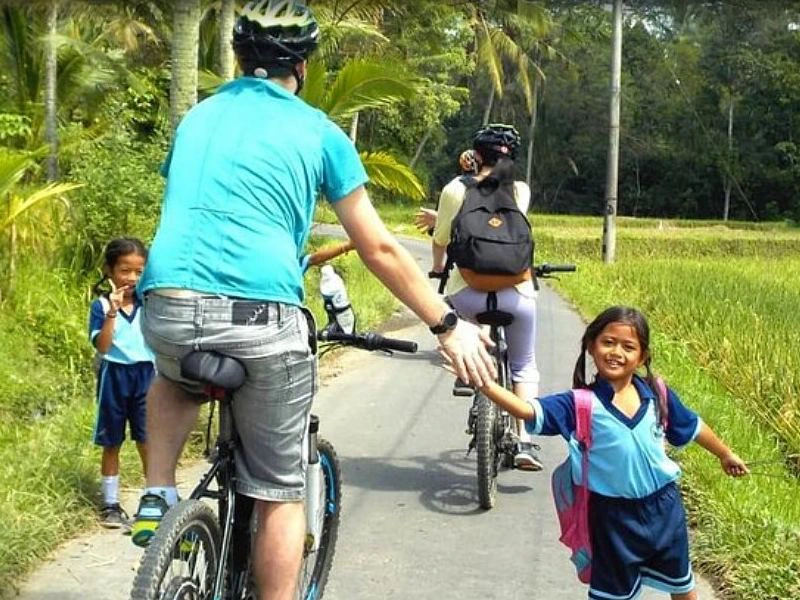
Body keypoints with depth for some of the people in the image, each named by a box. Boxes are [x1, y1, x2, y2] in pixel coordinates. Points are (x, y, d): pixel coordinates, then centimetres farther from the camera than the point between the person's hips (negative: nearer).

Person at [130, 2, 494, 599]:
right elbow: (378, 249, 7)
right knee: (281, 493, 12)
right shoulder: (318, 130, 7)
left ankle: (157, 498, 22)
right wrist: (449, 325, 15)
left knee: (175, 380, 39)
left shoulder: (197, 117, 20)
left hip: (169, 309, 4)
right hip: (264, 318, -4)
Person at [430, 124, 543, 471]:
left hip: (468, 294, -1)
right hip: (516, 293, 1)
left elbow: (441, 241, 9)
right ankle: (524, 442, 5)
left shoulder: (455, 189, 0)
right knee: (524, 367, 18)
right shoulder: (521, 191, 6)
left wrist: (438, 268, 33)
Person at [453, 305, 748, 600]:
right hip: (614, 517, -3)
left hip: (664, 506, 3)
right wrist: (485, 383, -46)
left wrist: (725, 454, 25)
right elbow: (528, 411, -31)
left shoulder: (658, 395, -7)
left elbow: (692, 427, 11)